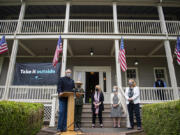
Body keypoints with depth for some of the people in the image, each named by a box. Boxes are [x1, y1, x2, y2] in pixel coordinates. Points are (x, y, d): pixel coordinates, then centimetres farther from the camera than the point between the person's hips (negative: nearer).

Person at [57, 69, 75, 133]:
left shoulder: (72, 81, 20)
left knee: (67, 113, 4)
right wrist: (60, 92, -25)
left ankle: (64, 127, 11)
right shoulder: (61, 79, 6)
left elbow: (73, 88, 14)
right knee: (61, 112, -5)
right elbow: (59, 87, -6)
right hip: (63, 98, -4)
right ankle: (59, 128, 4)